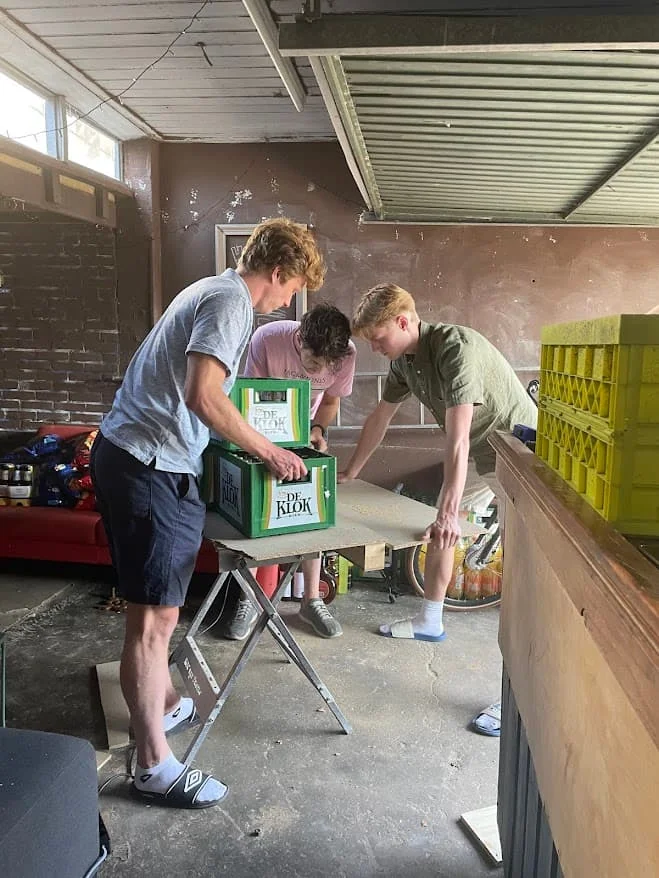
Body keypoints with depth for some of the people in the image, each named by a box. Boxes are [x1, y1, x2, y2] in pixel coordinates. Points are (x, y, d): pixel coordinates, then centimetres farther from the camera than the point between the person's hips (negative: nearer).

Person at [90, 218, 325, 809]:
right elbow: (204, 396, -25)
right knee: (155, 616, -4)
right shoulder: (230, 302, -13)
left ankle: (166, 705, 39)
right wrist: (269, 451, -14)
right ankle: (155, 766, 7)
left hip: (129, 455, 11)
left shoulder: (216, 292, 19)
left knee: (155, 609, 22)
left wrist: (269, 439, 29)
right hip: (149, 467, -11)